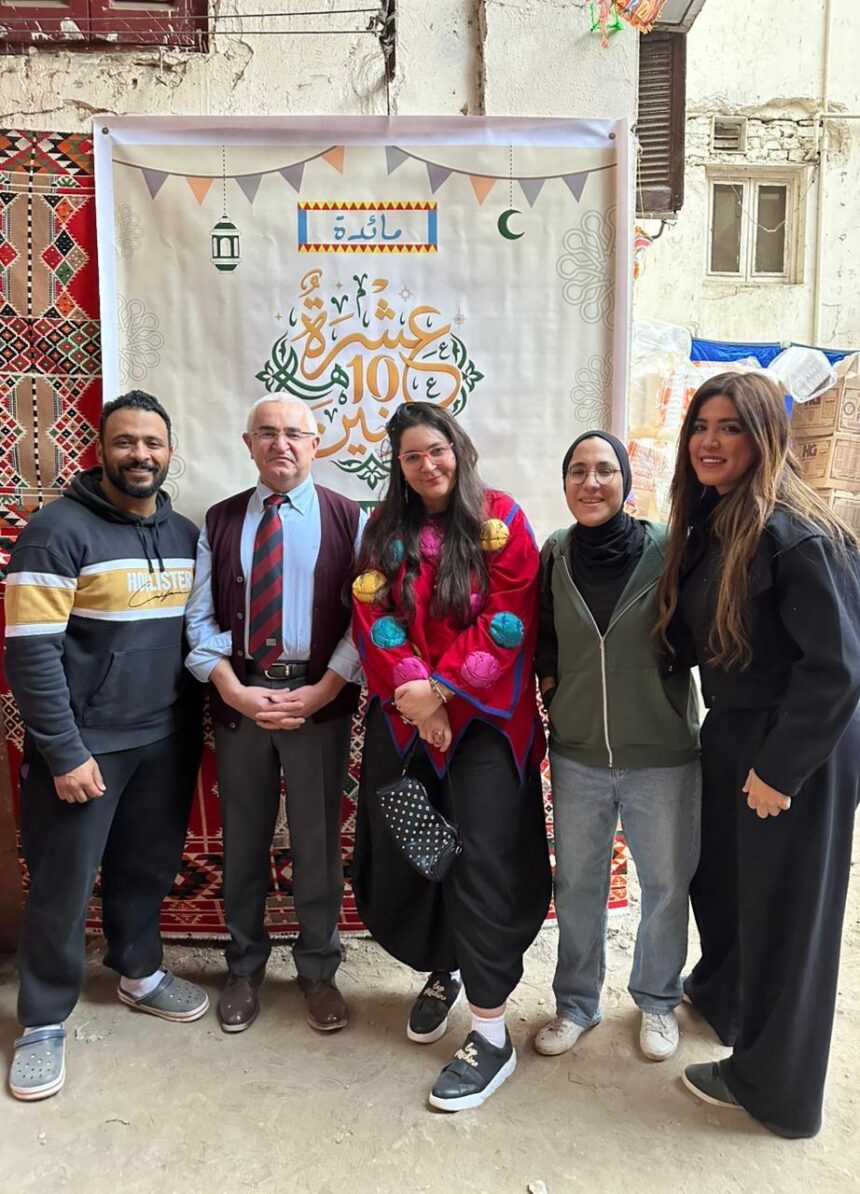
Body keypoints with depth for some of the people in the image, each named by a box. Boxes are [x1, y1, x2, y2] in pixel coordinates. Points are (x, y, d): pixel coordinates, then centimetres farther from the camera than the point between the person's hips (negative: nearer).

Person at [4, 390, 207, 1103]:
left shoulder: (187, 534, 7)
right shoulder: (59, 529, -11)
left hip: (168, 741, 5)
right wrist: (64, 751, -17)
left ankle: (139, 972, 41)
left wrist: (196, 724, 6)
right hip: (84, 745, -5)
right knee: (63, 885, 8)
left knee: (148, 868, 18)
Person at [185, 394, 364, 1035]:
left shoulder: (348, 518, 1)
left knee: (318, 839, 10)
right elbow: (200, 618, 2)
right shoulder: (220, 521, 7)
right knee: (243, 839, 14)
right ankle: (245, 967, 34)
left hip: (321, 699, -1)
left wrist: (322, 690, -14)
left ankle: (319, 969, 30)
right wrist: (234, 690, -11)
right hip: (238, 698, 2)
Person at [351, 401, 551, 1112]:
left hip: (484, 720, -4)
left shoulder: (501, 519, -2)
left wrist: (440, 688, -14)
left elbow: (508, 620, -9)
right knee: (406, 857, 10)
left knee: (483, 861, -4)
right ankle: (441, 975, 37)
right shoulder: (386, 529, 9)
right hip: (404, 721, 4)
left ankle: (492, 1033, 8)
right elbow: (372, 617, 0)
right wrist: (413, 693, -13)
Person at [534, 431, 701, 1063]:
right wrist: (551, 675, -3)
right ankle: (577, 1002, 38)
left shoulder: (667, 549, -12)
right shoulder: (555, 553, -2)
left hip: (663, 756, -2)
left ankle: (658, 999, 42)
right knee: (577, 884, 16)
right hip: (577, 753, 2)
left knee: (667, 886, 16)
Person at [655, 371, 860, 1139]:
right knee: (718, 874, 25)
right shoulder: (709, 523, 4)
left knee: (782, 909, 9)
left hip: (797, 750, -8)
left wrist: (780, 768, -19)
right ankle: (721, 991, 55)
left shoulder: (792, 533, -23)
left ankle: (774, 1085, 33)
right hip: (729, 733, 8)